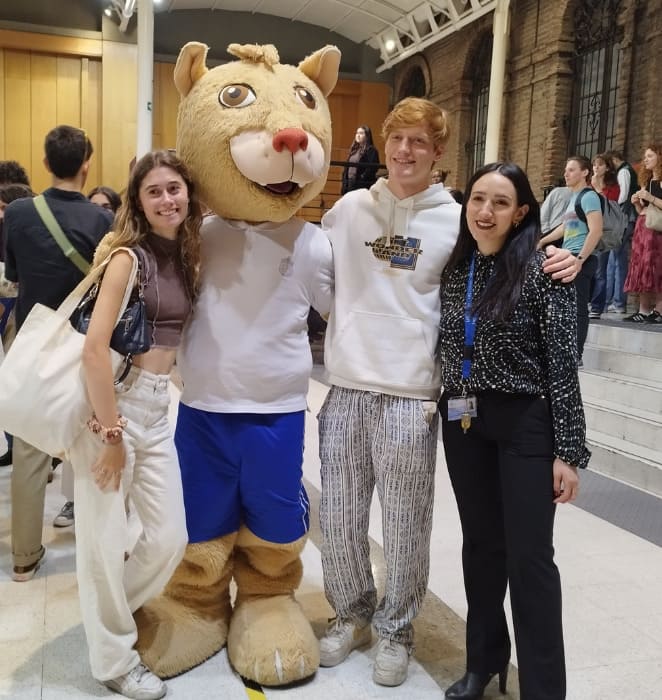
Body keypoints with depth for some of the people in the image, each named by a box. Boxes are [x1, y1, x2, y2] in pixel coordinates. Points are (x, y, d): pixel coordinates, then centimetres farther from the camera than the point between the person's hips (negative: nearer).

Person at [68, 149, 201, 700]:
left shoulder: (185, 255, 8)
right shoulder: (129, 256, -13)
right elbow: (95, 346, -20)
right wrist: (111, 434, -18)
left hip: (157, 407, 7)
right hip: (110, 403, -7)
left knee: (171, 538, 11)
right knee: (106, 540, 6)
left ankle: (109, 611, 40)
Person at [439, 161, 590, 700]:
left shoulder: (543, 269, -11)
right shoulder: (456, 268, 5)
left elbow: (563, 363, -12)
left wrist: (568, 450, -13)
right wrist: (447, 409, 10)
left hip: (525, 423, -5)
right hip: (464, 421, 5)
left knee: (528, 556, 1)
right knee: (481, 545, 15)